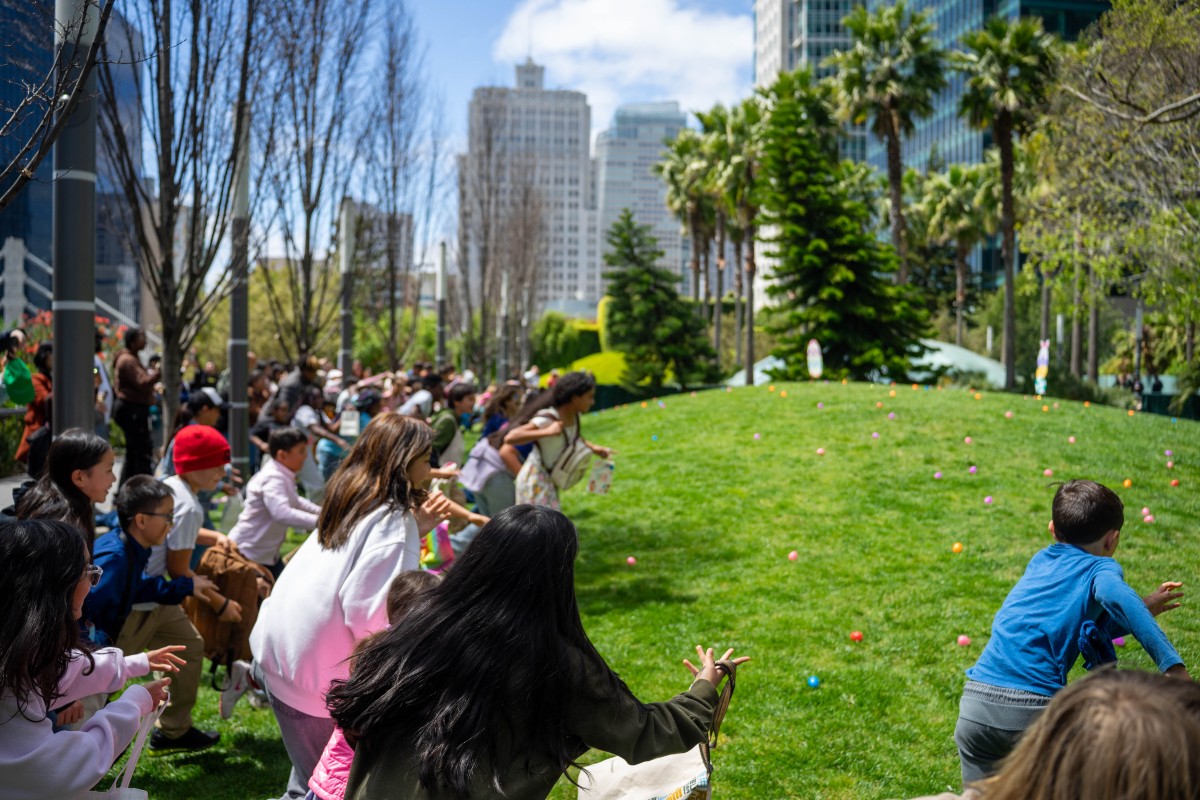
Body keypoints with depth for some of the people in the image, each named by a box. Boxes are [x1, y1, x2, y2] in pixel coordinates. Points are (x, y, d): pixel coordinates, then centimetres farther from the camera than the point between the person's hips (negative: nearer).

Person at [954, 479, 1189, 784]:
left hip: (975, 706, 5)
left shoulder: (1040, 561, 22)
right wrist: (1173, 665, -23)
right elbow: (1115, 595, -20)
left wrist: (1143, 608, 32)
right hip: (1034, 711, -5)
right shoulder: (1100, 568, 5)